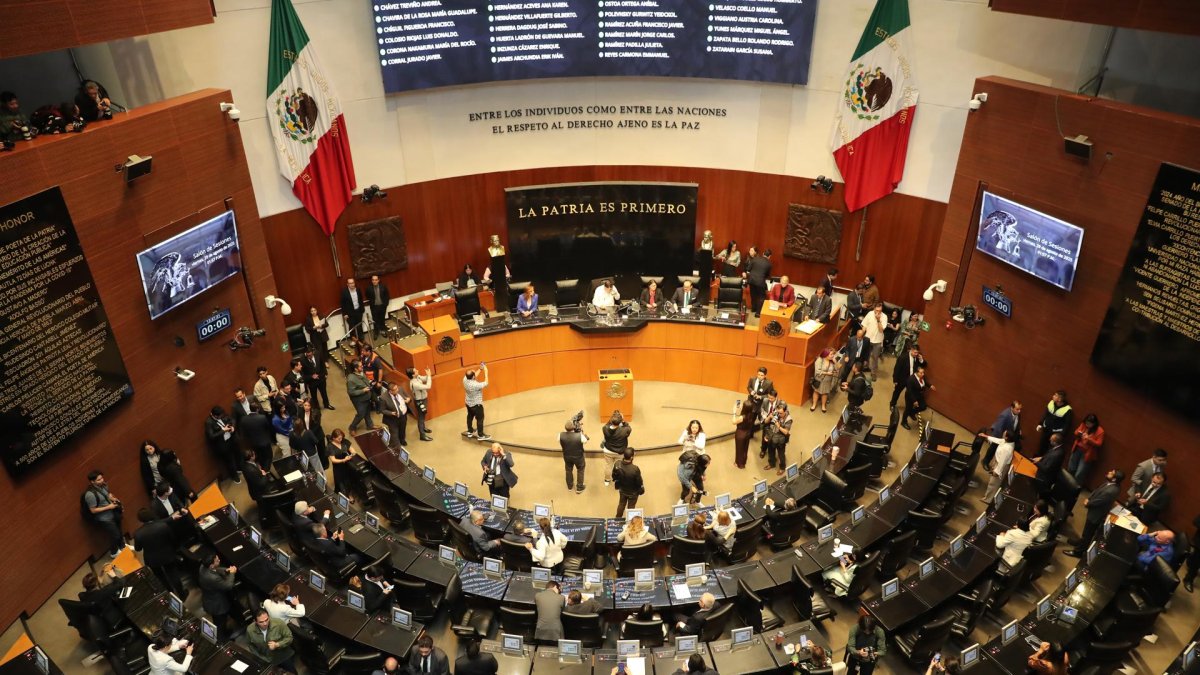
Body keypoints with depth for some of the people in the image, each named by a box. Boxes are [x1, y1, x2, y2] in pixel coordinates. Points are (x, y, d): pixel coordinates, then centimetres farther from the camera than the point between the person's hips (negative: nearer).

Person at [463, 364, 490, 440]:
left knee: (470, 417, 26)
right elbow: (486, 384, -24)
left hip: (468, 403, 8)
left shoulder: (465, 379, -16)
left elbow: (473, 376, 5)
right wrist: (485, 372, -22)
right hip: (476, 405, -8)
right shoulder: (475, 385, -38)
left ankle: (470, 432, 43)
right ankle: (481, 435, 22)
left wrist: (480, 369, 2)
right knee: (480, 419, 10)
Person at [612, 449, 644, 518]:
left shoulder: (617, 465, -26)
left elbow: (614, 477, -7)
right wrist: (642, 490, -1)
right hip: (633, 492, -4)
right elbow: (639, 482, -23)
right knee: (631, 507, 22)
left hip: (622, 490, 4)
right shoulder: (635, 469, -39)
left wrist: (617, 485, 14)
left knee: (621, 504, 29)